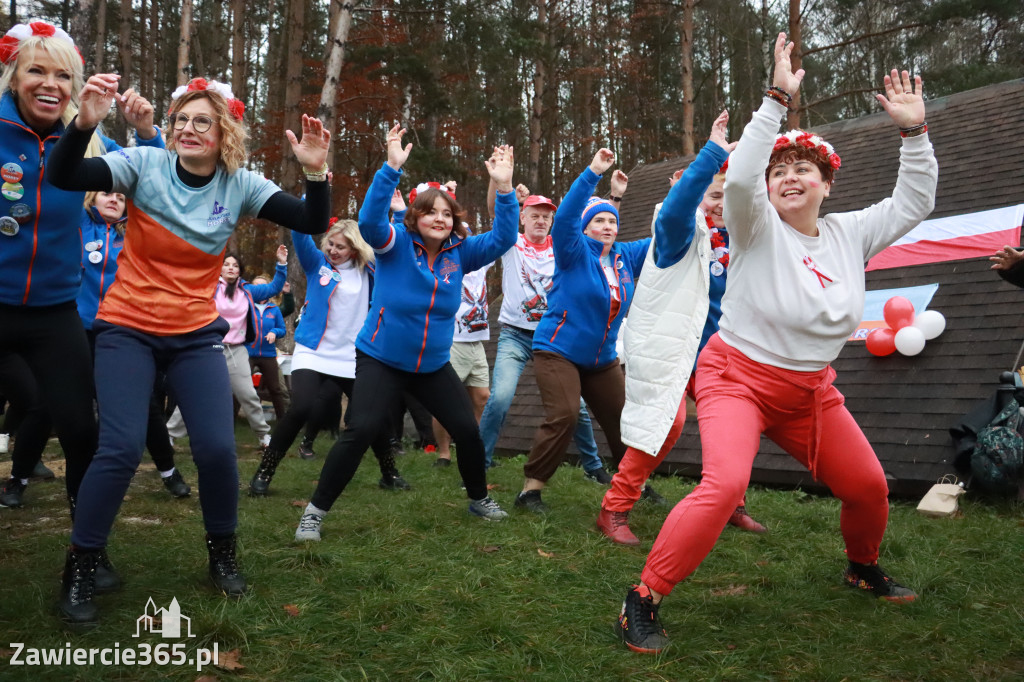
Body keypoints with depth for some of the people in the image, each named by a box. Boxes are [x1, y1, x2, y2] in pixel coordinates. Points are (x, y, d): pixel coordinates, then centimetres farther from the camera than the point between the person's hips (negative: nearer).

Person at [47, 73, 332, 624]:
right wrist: (85, 123, -37)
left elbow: (312, 223, -11)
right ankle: (80, 568, 9)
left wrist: (315, 172, -28)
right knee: (121, 449, -14)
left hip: (196, 334, 2)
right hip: (128, 329, -1)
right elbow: (61, 177, -20)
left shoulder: (240, 185, -4)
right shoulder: (146, 165, -9)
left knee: (218, 448, -9)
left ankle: (222, 552, 19)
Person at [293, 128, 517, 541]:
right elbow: (369, 219, -29)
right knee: (360, 430, -17)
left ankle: (479, 498, 30)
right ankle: (315, 511, -2)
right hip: (381, 359, -4)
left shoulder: (459, 252, -1)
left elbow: (502, 239, -8)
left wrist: (505, 189, -20)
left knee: (467, 429, 3)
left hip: (434, 365, 4)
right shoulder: (395, 244, -10)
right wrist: (392, 169, -40)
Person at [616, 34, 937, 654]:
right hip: (739, 377, -6)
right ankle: (644, 600, -17)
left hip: (812, 389, 6)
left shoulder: (850, 233, 4)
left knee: (868, 487, 13)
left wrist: (914, 131, 1)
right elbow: (740, 178, -31)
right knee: (724, 486, -28)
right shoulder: (758, 228, -12)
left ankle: (864, 567, 47)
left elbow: (914, 203, 10)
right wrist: (778, 98, -31)